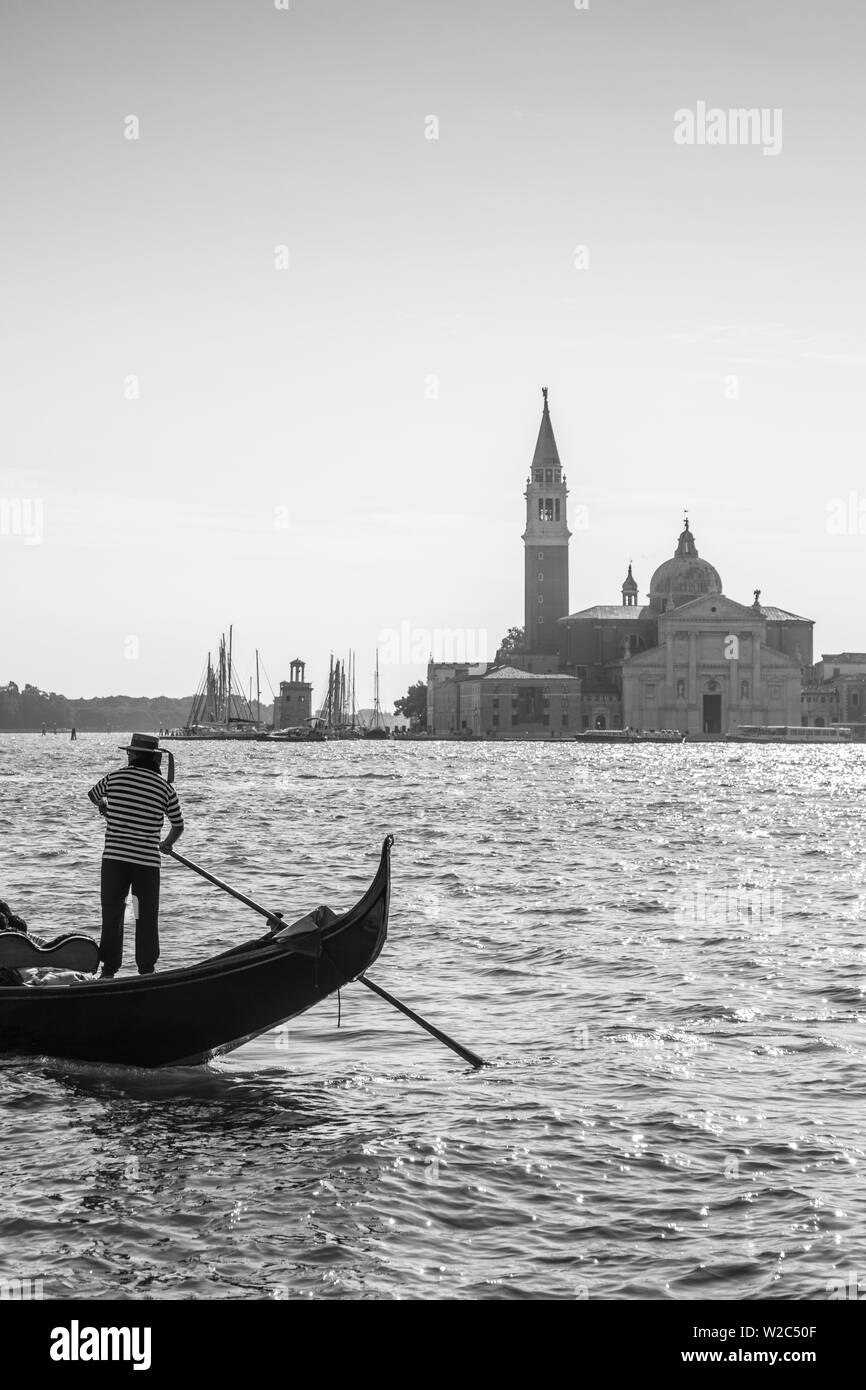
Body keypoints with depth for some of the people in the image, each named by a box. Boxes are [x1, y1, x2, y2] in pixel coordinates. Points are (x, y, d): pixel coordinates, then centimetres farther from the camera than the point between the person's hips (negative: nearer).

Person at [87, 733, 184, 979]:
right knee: (147, 917, 10)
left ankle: (108, 971, 7)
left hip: (114, 858, 1)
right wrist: (167, 844, 30)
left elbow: (93, 795, 23)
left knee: (112, 913, 7)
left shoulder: (114, 777, 1)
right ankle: (146, 970, 12)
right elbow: (178, 825, 10)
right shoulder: (164, 787, -1)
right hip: (148, 860, -1)